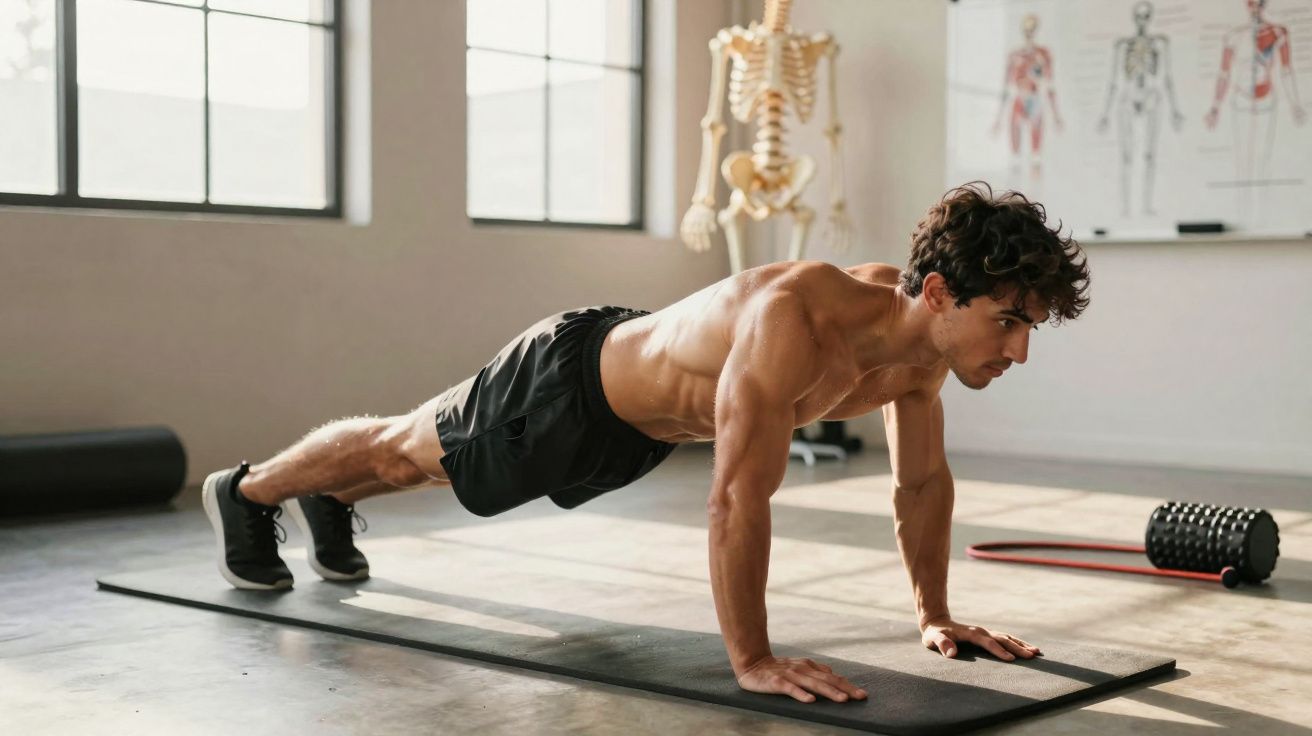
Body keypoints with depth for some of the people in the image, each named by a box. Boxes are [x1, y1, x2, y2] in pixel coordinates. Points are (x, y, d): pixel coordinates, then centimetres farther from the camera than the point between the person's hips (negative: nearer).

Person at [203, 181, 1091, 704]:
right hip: (568, 384, -7)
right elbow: (738, 498, -45)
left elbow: (923, 480, -3)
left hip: (638, 424, 7)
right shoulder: (795, 320, -45)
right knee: (403, 452, 19)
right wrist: (752, 660, -40)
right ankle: (248, 489, 47)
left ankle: (327, 503, 60)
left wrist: (934, 612, -2)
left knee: (430, 456, 32)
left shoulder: (921, 347, -19)